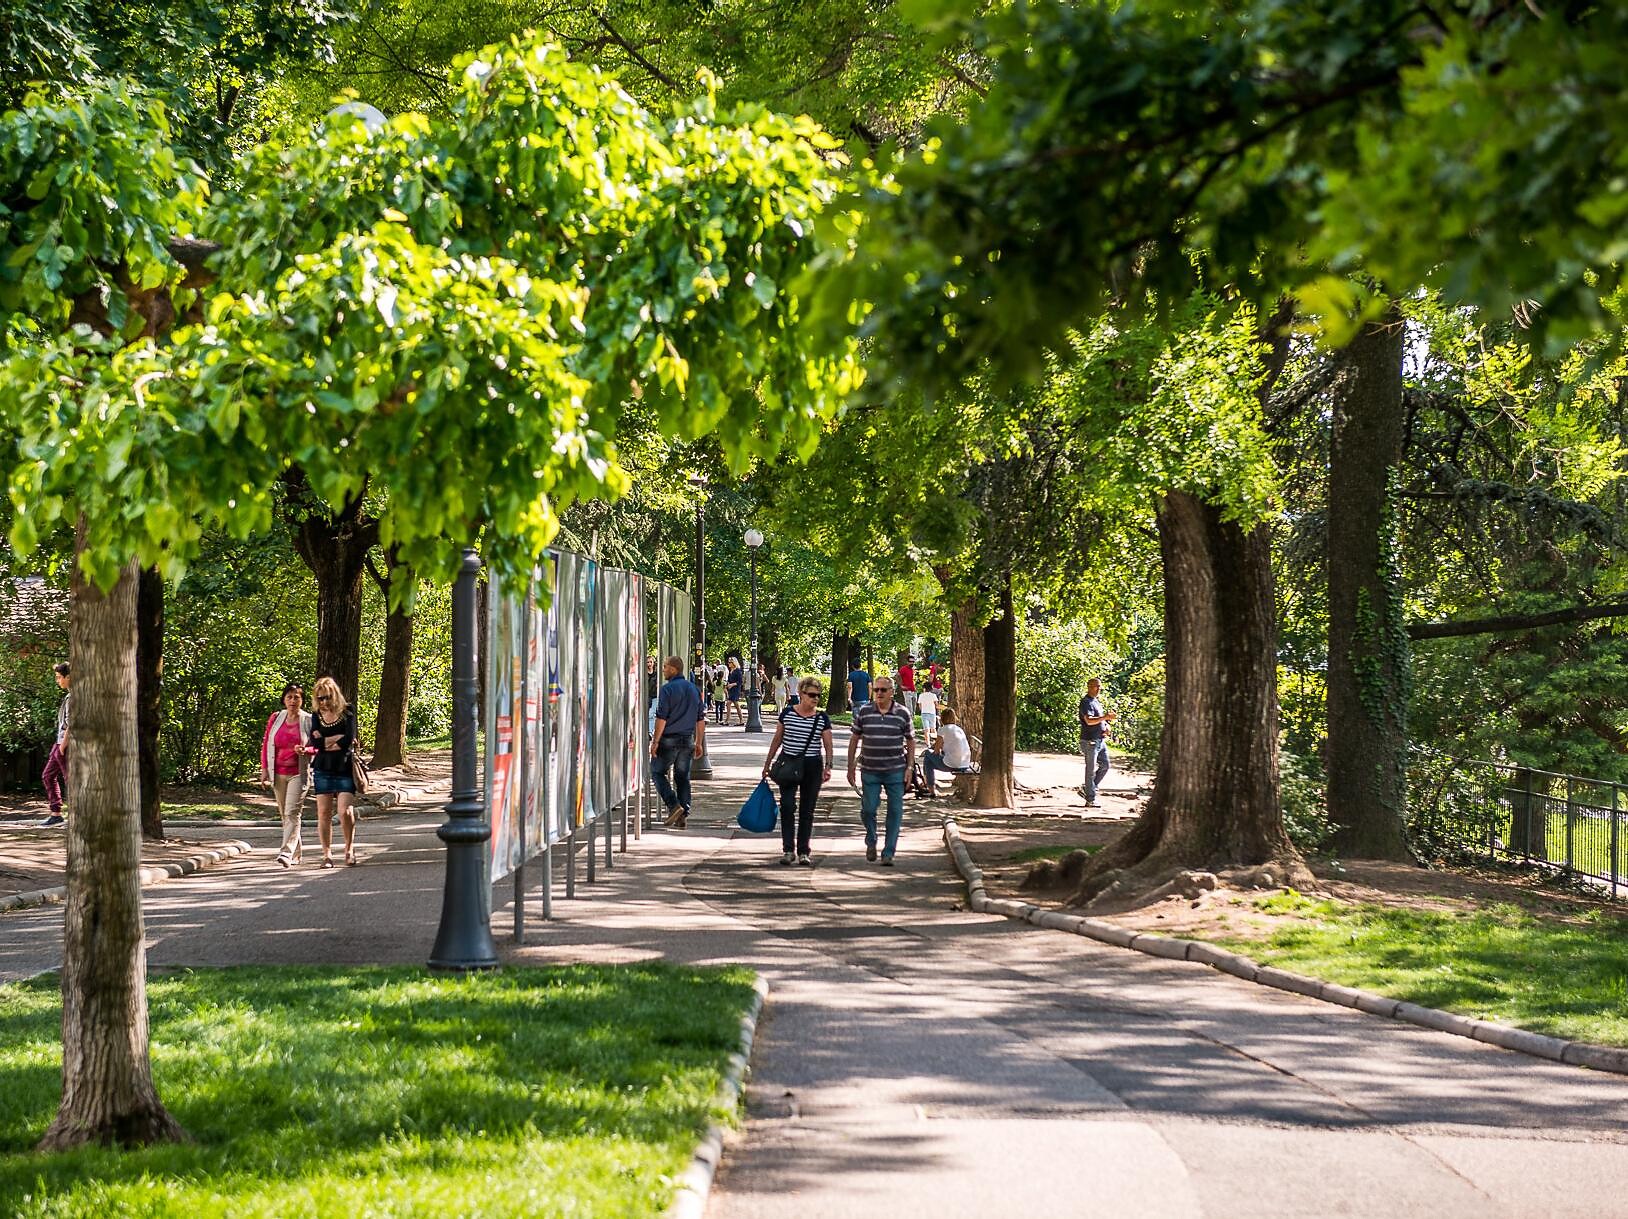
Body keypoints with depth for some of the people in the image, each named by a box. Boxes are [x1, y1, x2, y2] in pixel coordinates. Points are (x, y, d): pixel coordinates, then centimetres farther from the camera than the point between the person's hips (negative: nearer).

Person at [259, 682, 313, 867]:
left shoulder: (308, 720, -2)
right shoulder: (275, 718, 6)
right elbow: (266, 744, 10)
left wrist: (305, 750, -19)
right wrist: (264, 770, 4)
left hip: (299, 773, -4)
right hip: (278, 774, 4)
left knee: (292, 812, -15)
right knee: (284, 814, 10)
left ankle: (287, 852, -23)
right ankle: (296, 854, 21)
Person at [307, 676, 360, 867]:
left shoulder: (347, 715, 0)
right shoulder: (316, 717, 9)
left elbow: (348, 742, -13)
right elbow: (314, 742, -5)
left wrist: (324, 742, -5)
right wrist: (337, 739, -11)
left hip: (344, 770, -3)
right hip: (323, 771, 3)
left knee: (345, 812, -11)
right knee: (324, 813, 0)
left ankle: (349, 849, 8)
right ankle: (327, 853, 7)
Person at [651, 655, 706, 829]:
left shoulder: (668, 689, -11)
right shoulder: (694, 689, 11)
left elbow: (661, 718, -15)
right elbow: (701, 719, 14)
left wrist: (655, 741, -11)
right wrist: (698, 743, 19)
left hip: (668, 739, -6)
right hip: (687, 740, 6)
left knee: (657, 772, 7)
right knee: (683, 777, 10)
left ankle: (673, 805, -9)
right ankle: (683, 815, 6)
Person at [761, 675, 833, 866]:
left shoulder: (822, 718, 1)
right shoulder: (787, 713, 0)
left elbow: (828, 745, 0)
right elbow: (777, 740, 10)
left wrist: (828, 766, -15)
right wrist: (767, 764, 12)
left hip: (812, 766, 1)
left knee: (807, 810, 6)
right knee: (787, 806, -14)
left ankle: (804, 852, 13)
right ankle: (788, 850, -9)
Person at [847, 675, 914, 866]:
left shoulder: (903, 714, 0)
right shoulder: (863, 712, 1)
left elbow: (911, 742, 8)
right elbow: (854, 740, 8)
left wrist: (909, 767, 0)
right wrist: (850, 767, 6)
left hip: (895, 771, 0)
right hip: (870, 771, 0)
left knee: (895, 811, -1)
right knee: (868, 809, -2)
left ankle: (888, 853, 6)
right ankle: (871, 842, 26)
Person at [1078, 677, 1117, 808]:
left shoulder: (1097, 701, 17)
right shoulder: (1086, 702, -13)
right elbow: (1089, 720, -26)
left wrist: (1106, 726, 8)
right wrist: (1105, 717, -34)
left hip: (1101, 740, 9)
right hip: (1090, 741, -9)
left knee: (1104, 766, 12)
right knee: (1091, 770, -4)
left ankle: (1086, 789, 23)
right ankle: (1090, 800, 1)